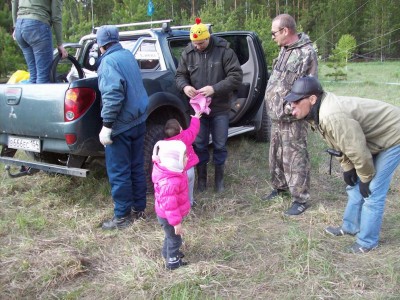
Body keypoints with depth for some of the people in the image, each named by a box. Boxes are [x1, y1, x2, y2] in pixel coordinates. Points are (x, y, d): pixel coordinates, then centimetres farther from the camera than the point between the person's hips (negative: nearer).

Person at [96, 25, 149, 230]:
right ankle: (139, 208, 26)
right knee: (137, 167, 16)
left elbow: (113, 96, -25)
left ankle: (122, 216, 9)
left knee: (119, 172, 1)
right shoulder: (128, 55, 11)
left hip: (121, 125, -8)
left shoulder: (109, 61, -15)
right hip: (138, 120, 8)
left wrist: (107, 125, -22)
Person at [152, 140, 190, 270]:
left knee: (171, 236, 31)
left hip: (167, 214, 9)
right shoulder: (169, 183, -41)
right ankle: (172, 262, 34)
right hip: (168, 216, -9)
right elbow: (169, 204, -33)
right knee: (175, 238, 13)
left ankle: (168, 252, 54)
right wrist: (176, 222, -24)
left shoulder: (173, 171, -9)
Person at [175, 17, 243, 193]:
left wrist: (215, 88, -26)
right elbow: (180, 75, 8)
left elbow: (236, 76, -15)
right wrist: (185, 86, -16)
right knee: (199, 145, 10)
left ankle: (219, 178, 26)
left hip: (220, 108, -2)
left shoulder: (224, 51, -11)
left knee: (220, 145, 8)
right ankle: (201, 178, 26)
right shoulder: (188, 53, 0)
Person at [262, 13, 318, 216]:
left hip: (292, 118, -9)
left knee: (295, 159, -1)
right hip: (277, 115, 9)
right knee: (276, 155, 19)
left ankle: (300, 199, 10)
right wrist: (273, 104, 16)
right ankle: (279, 187, 37)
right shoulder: (284, 49, 11)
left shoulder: (306, 53, -17)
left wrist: (289, 107, -19)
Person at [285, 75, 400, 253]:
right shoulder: (318, 113, -5)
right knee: (355, 186, 16)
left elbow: (357, 150, -31)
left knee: (372, 192, -8)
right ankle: (351, 226, 33)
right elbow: (343, 143, 9)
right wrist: (347, 168, 6)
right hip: (374, 137, 10)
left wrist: (366, 178, -17)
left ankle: (367, 241, 7)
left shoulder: (333, 117, -38)